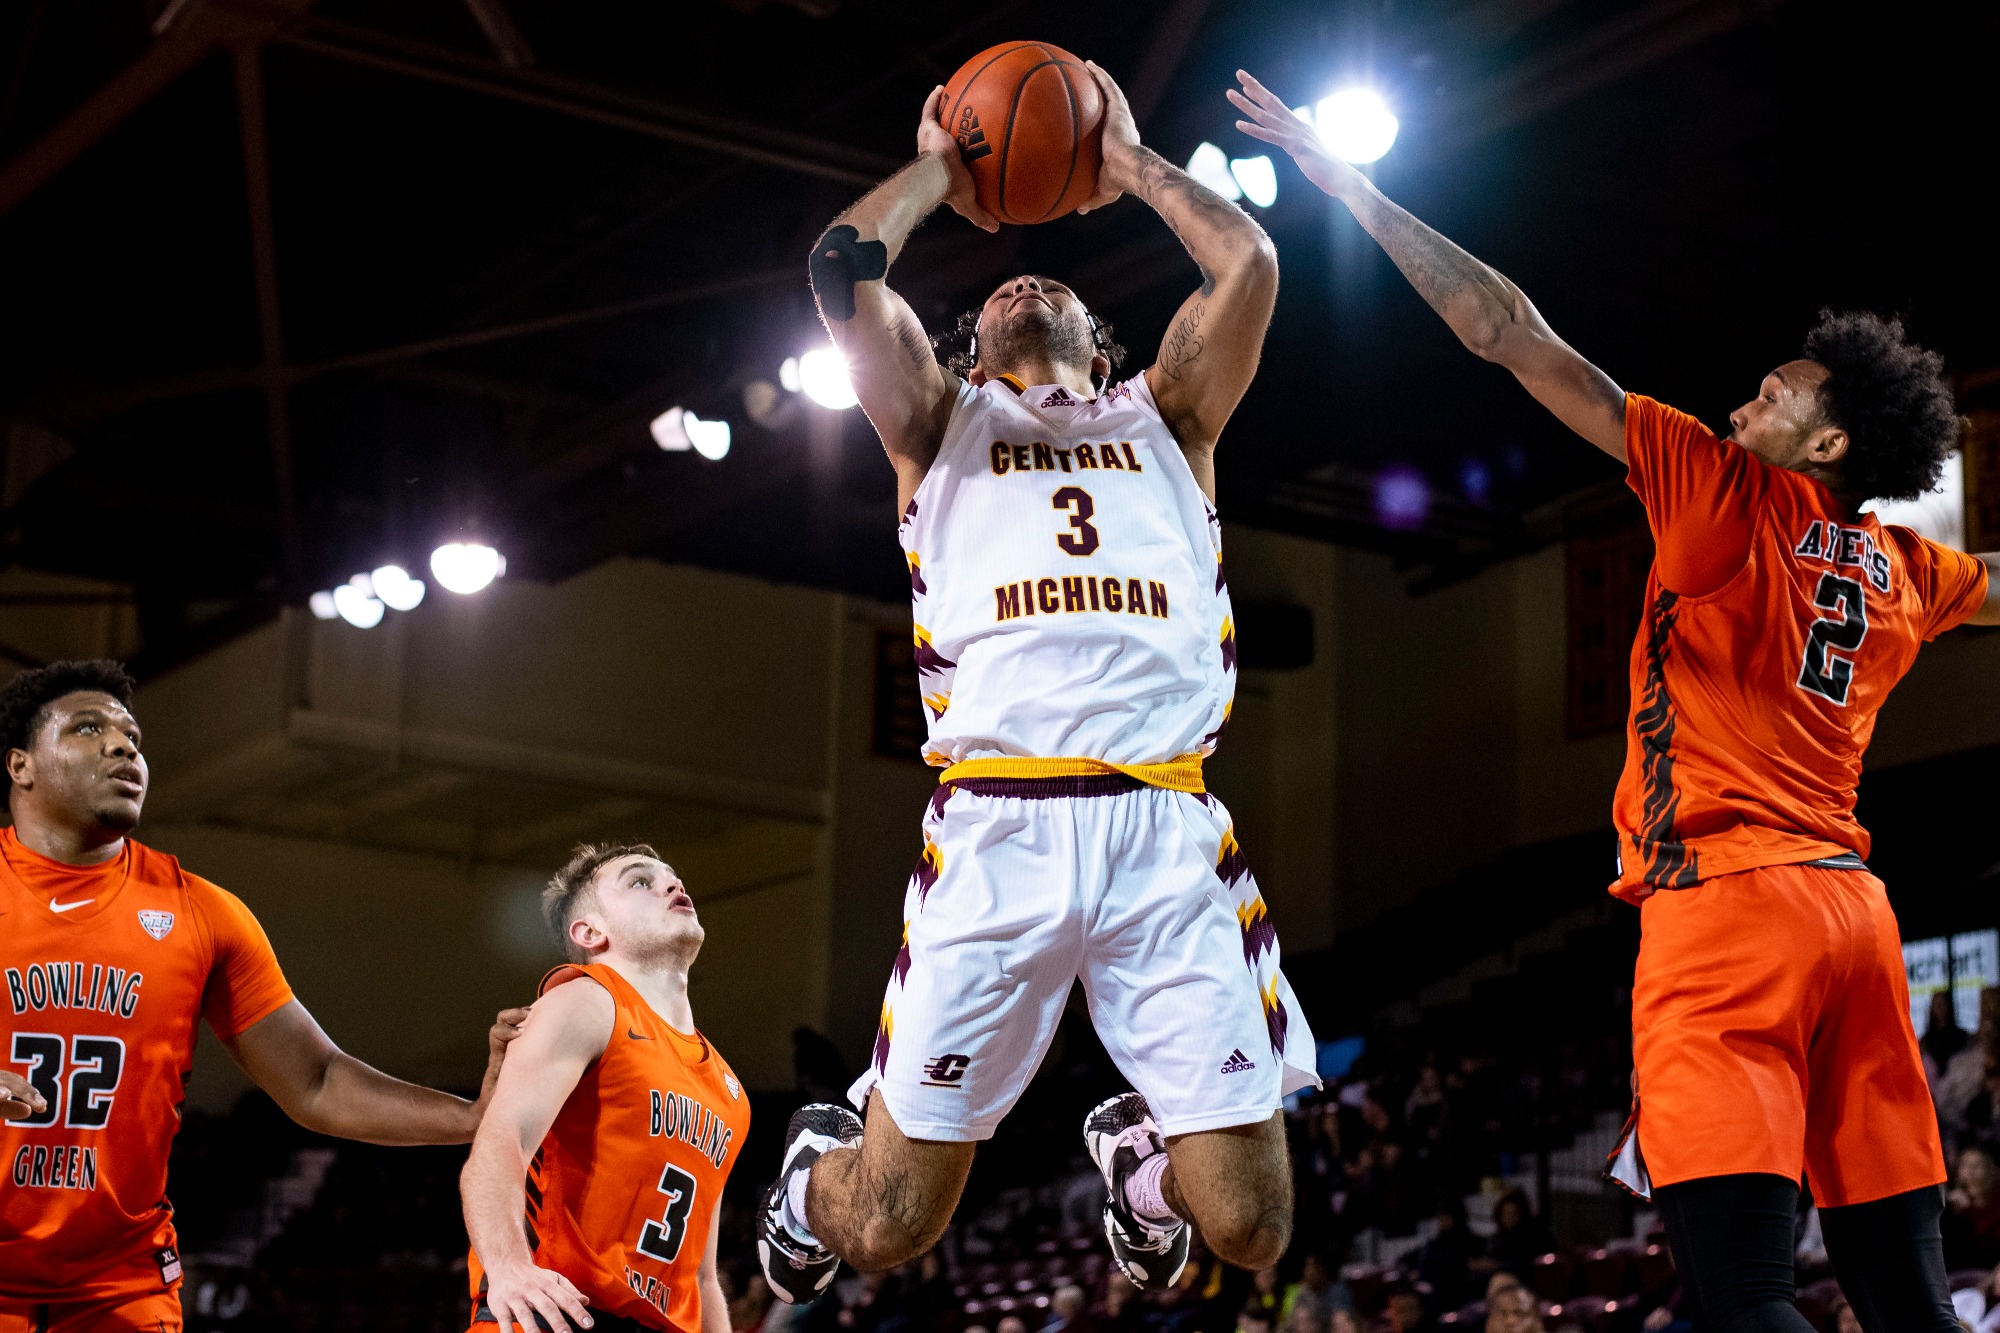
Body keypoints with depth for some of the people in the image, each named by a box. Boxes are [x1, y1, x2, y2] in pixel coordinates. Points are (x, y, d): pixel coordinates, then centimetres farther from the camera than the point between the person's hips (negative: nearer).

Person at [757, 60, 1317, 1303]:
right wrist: (938, 170, 24)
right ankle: (820, 1161, 34)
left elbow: (1248, 265, 12)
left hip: (1171, 831, 1)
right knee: (886, 1225, -1)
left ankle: (1139, 1148, 29)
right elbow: (846, 268, 7)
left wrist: (1129, 160, 26)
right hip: (996, 828, -1)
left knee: (1248, 1226, -4)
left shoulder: (1162, 417, 26)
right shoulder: (943, 423, 22)